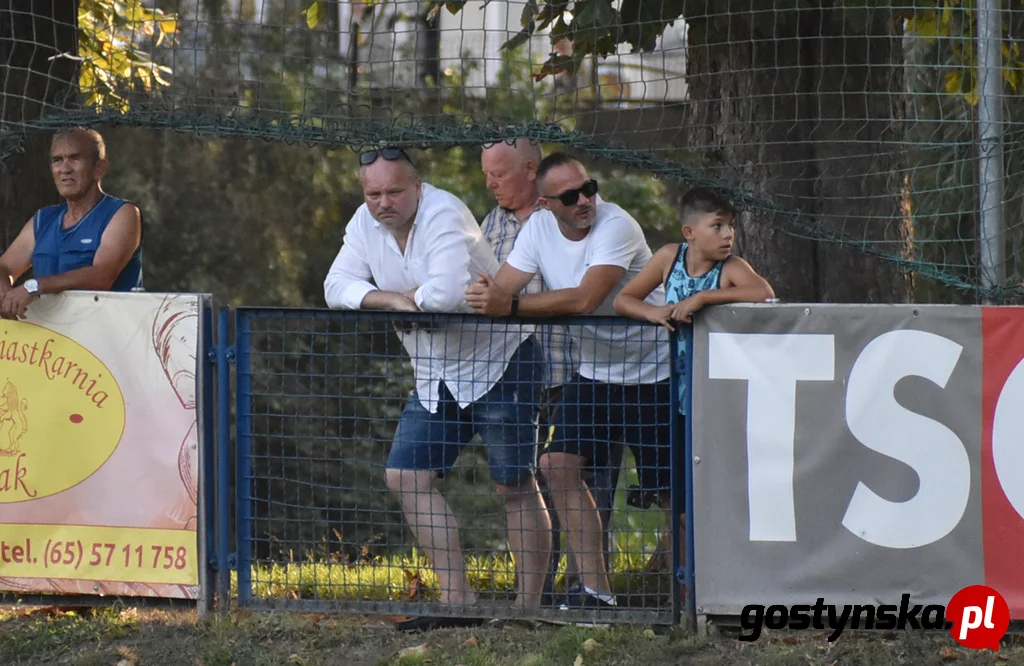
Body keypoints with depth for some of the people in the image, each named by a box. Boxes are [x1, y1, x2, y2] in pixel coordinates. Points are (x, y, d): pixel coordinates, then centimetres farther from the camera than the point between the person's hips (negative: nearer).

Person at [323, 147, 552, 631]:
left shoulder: (443, 215, -22)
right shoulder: (365, 224, 2)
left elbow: (448, 293, -34)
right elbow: (337, 286, -4)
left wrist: (412, 297, -14)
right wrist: (394, 300, -18)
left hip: (499, 361, -8)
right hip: (436, 376, 8)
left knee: (515, 485, -3)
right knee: (406, 477, -1)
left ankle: (529, 606, 3)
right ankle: (457, 599, 3)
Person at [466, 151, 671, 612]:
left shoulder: (617, 227, -24)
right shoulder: (540, 228, -3)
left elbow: (585, 299, -34)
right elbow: (500, 290, -7)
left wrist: (510, 306, -36)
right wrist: (484, 294, -32)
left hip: (651, 372, -6)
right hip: (593, 371, 7)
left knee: (672, 486, -5)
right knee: (559, 465, -5)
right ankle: (596, 590, 0)